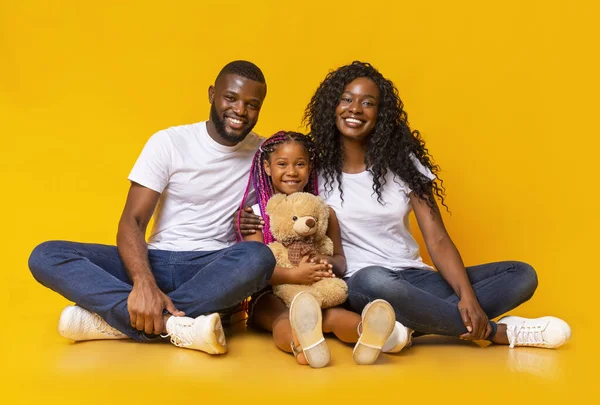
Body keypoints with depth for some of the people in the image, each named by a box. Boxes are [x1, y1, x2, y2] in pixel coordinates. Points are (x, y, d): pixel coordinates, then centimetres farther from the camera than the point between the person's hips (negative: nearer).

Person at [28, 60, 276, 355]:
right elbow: (132, 222, -9)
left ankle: (113, 319, -31)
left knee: (258, 258, -36)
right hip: (157, 262, 1)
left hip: (214, 270, 0)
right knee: (46, 256, -20)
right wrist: (144, 283, -29)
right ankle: (173, 324, -37)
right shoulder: (169, 142, -2)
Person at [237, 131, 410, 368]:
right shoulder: (254, 214, 5)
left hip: (317, 295, 3)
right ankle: (301, 344, -72)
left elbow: (340, 261, 10)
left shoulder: (324, 213, 14)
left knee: (335, 315, -31)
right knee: (284, 320, -37)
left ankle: (368, 335, -65)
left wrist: (328, 264, -16)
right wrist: (293, 275, -25)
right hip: (272, 295, -2)